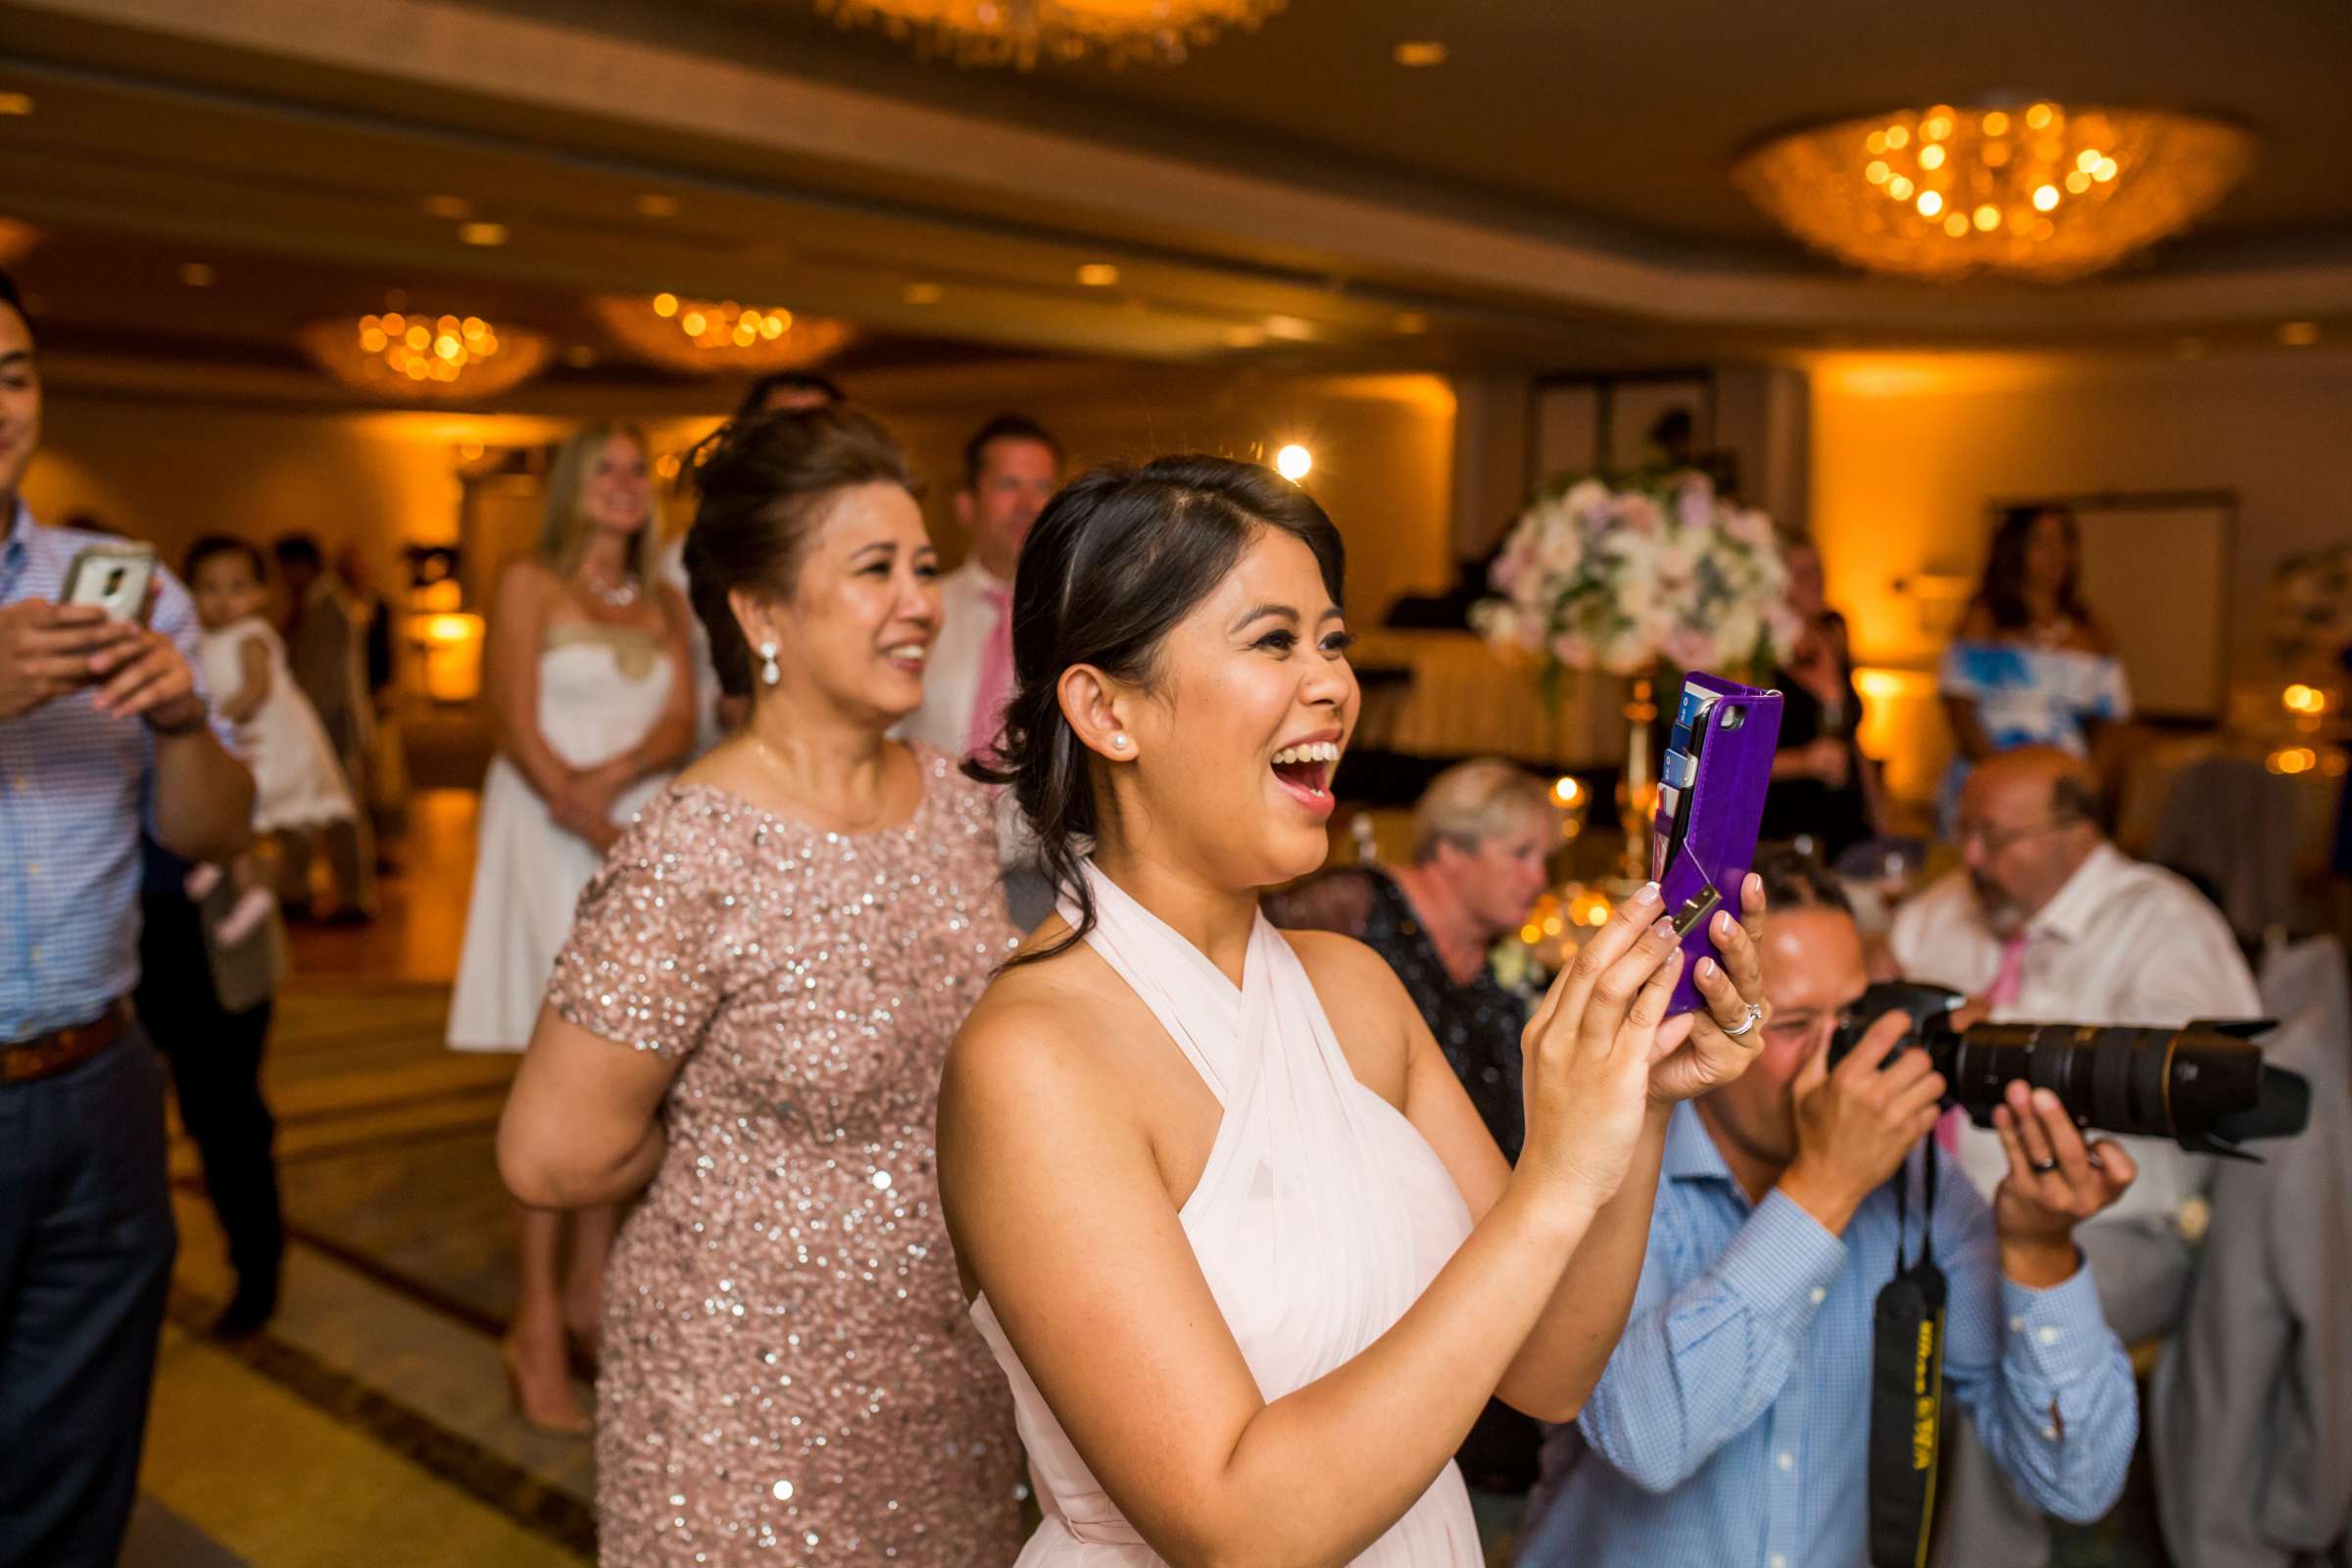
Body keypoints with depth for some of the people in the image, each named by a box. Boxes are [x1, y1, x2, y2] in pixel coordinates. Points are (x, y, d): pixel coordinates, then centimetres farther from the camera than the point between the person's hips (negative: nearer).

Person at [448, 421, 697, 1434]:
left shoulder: (662, 607, 16)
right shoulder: (528, 585, 3)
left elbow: (680, 724, 3)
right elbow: (517, 725, -7)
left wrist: (612, 777, -17)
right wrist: (598, 826, -18)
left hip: (642, 834, 4)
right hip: (549, 840, -4)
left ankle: (588, 1288, 16)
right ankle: (537, 1324, -2)